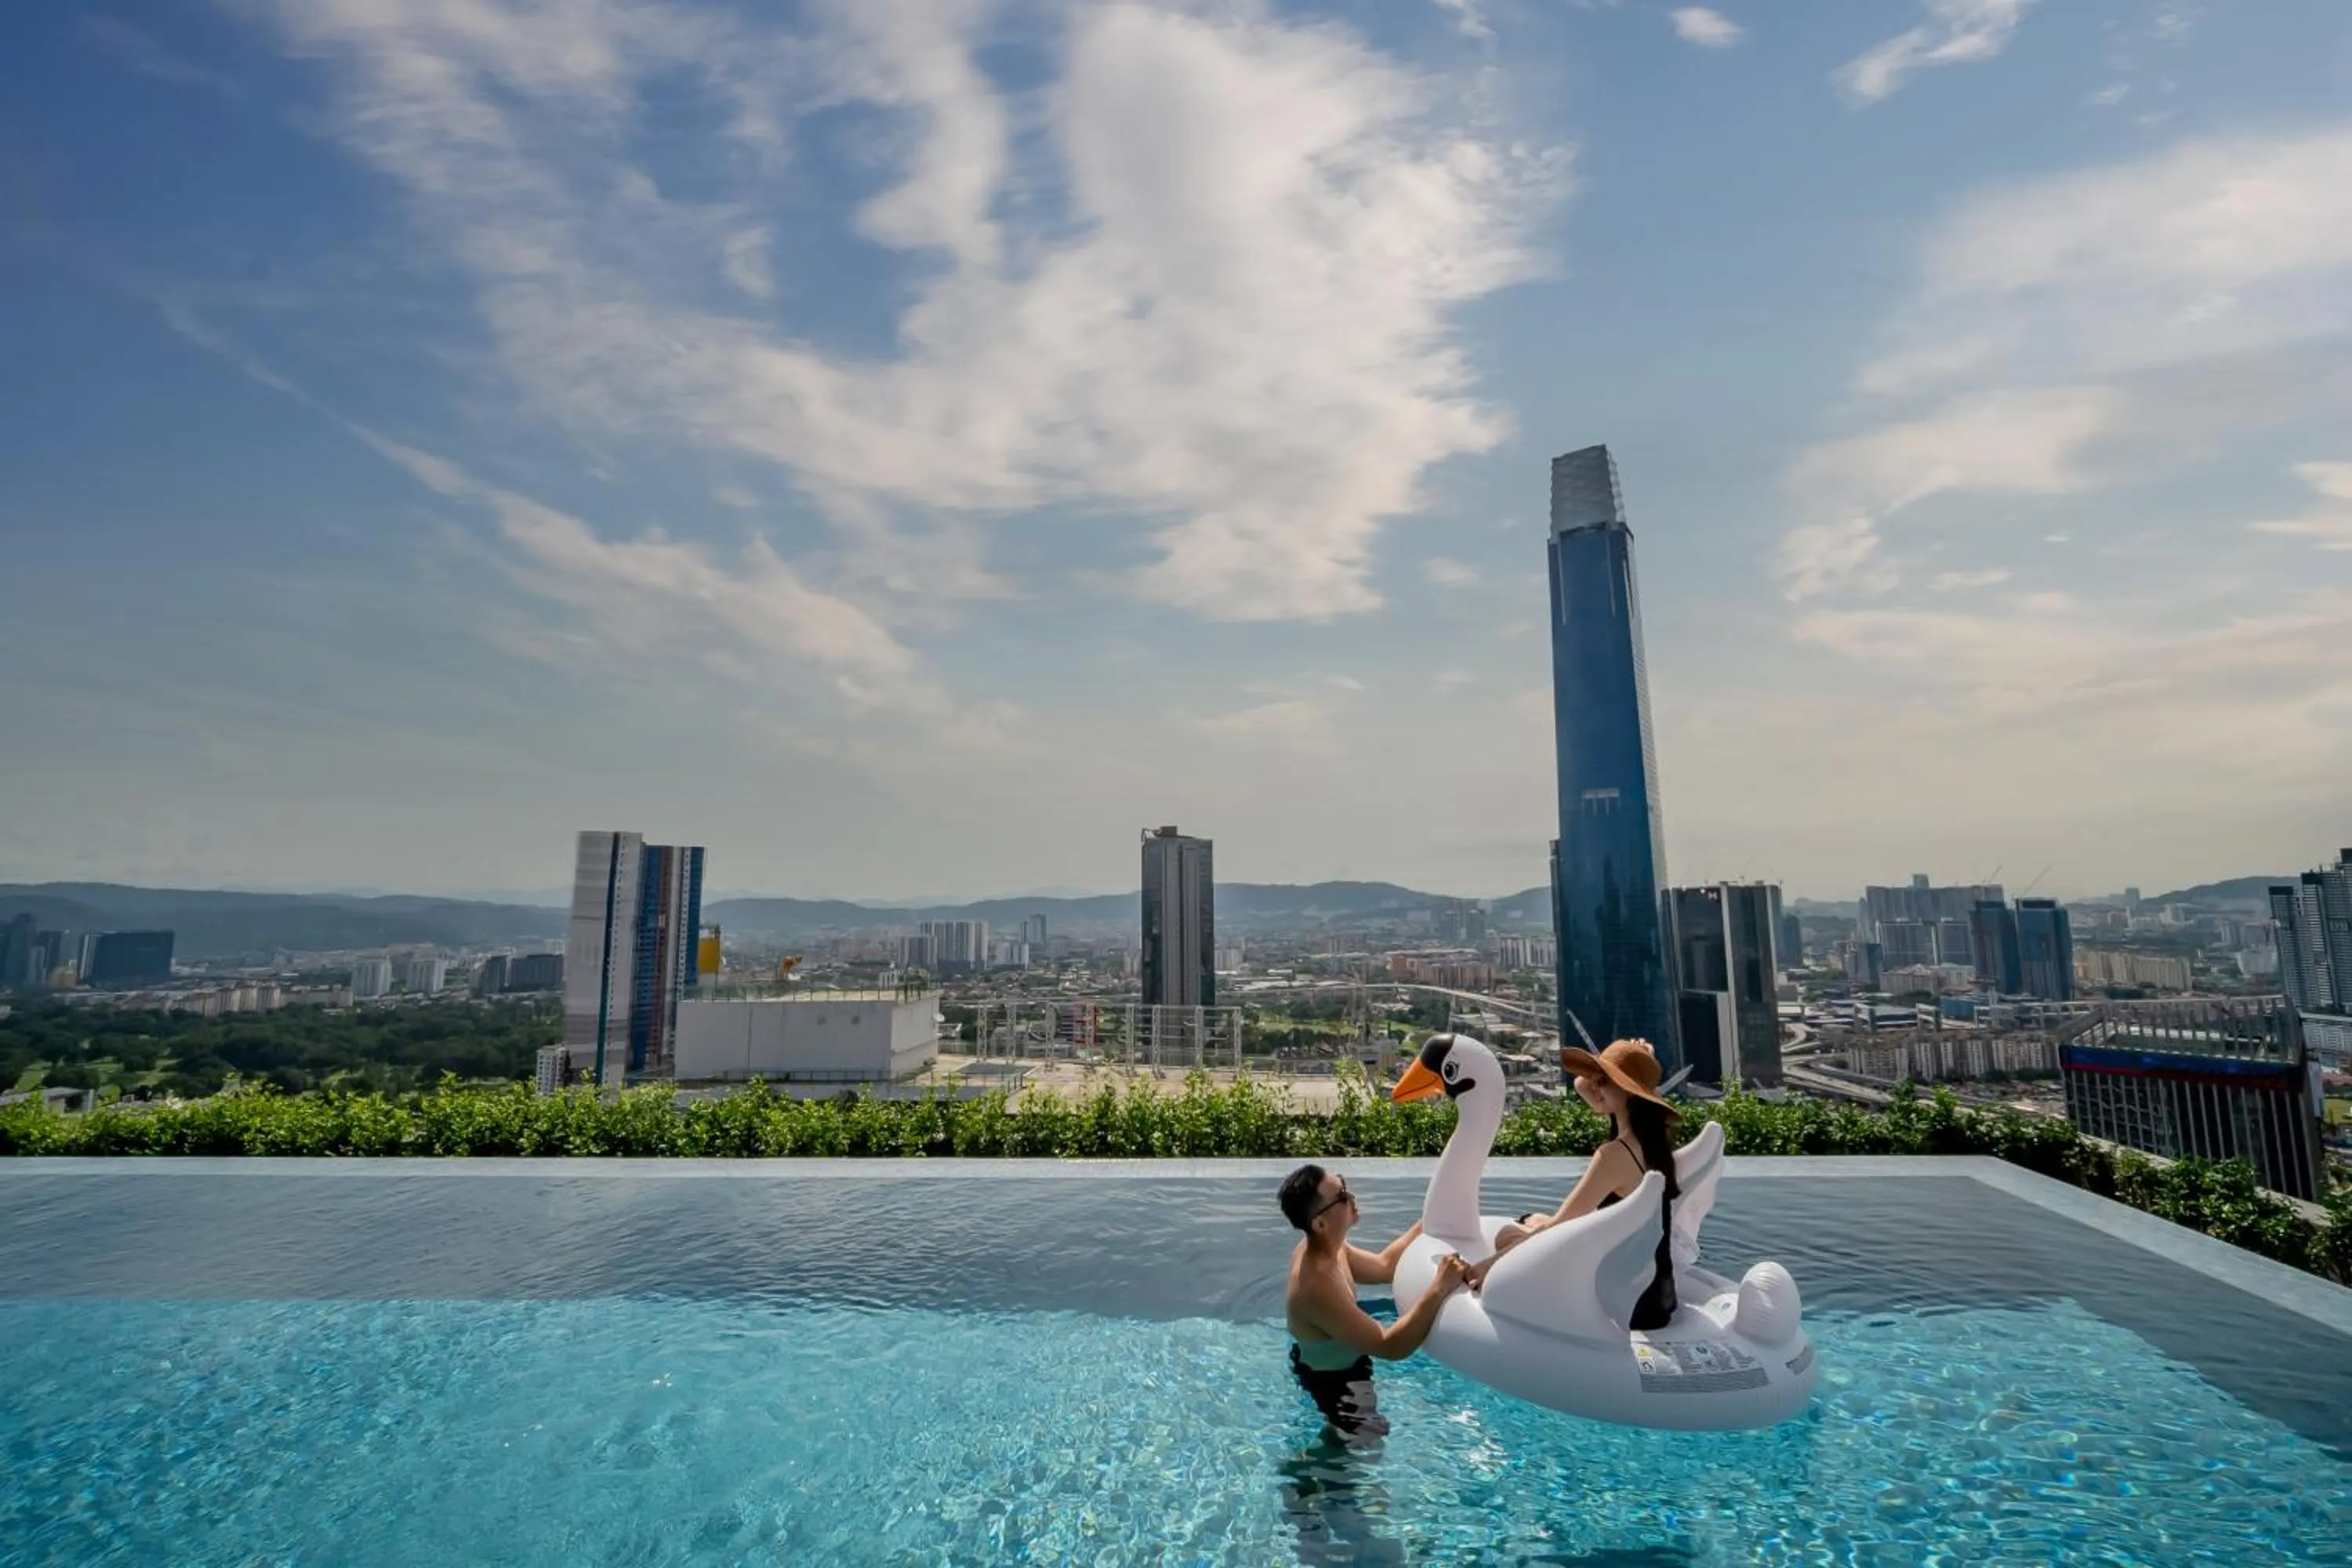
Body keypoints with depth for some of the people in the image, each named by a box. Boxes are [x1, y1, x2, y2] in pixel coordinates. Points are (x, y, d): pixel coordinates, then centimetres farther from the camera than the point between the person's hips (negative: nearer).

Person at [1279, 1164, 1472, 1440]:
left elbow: (1383, 1265, 6)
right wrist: (1440, 1288, -44)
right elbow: (1390, 1347, -40)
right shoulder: (1316, 1286, -42)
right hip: (1334, 1382, -10)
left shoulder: (1321, 1246, -11)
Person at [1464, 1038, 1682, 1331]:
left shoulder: (1616, 1153, -23)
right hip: (1656, 1295, 9)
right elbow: (1582, 1085, 17)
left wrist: (1492, 1263, -17)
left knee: (1508, 1237, 4)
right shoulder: (1649, 1135, 2)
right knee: (1532, 1223, 20)